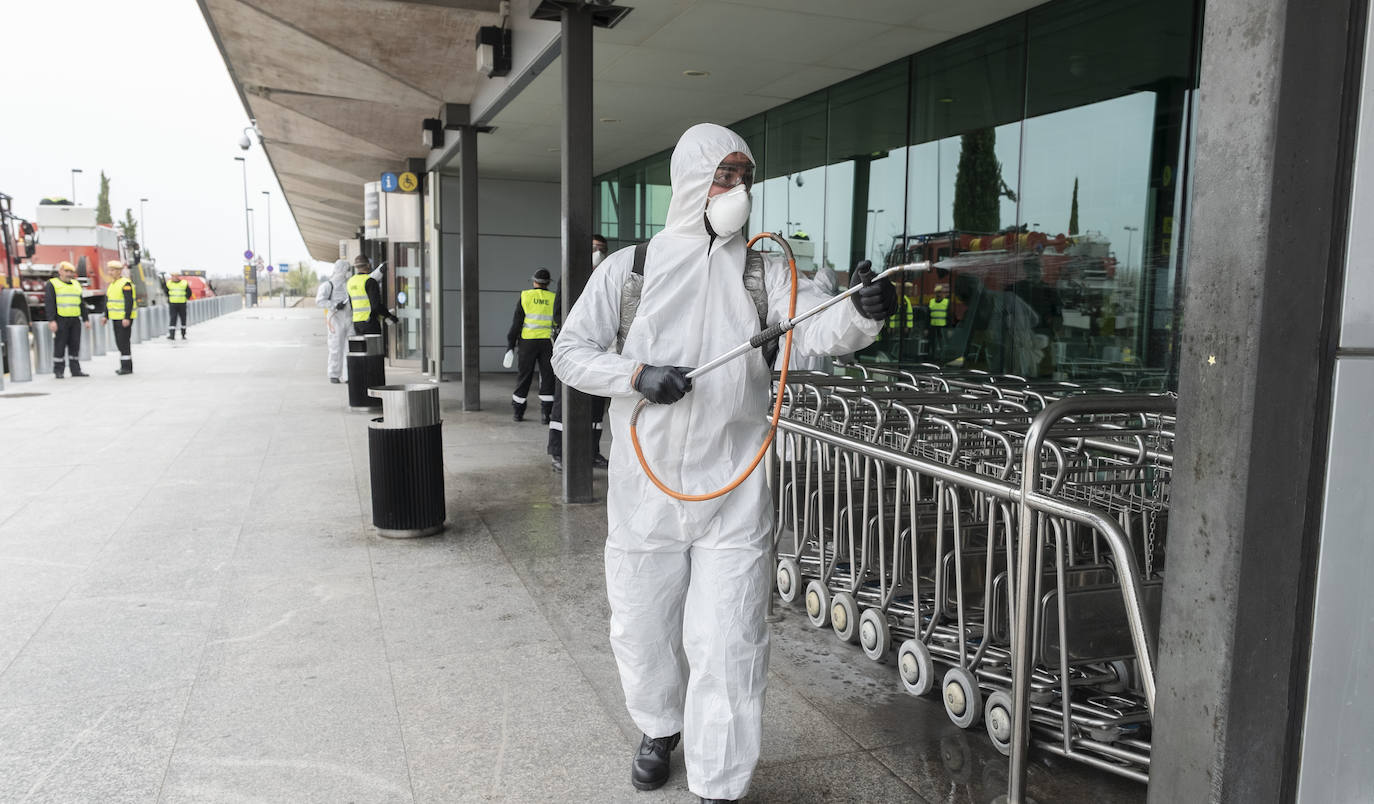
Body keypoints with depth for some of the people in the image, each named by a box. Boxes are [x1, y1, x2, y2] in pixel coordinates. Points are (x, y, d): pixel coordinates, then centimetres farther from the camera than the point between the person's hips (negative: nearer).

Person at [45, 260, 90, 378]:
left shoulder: (76, 284, 18)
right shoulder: (52, 284, 0)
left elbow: (81, 304, 21)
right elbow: (48, 303, -7)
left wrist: (86, 319, 15)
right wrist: (51, 320, -15)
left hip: (75, 320, 5)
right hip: (61, 320, -5)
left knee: (75, 345, 5)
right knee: (60, 345, -2)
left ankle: (76, 370, 10)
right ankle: (58, 371, 5)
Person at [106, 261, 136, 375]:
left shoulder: (126, 284, -13)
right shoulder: (112, 284, 15)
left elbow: (129, 302, -19)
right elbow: (108, 301, 20)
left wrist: (126, 318, -24)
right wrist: (106, 315, 15)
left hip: (125, 318, -9)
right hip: (115, 318, 9)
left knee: (123, 342, -9)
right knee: (119, 342, 11)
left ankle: (127, 367, -5)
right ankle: (125, 366, 17)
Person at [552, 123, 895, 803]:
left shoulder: (762, 271, 2)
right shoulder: (628, 268, 3)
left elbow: (818, 329, -13)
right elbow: (570, 352, 3)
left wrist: (862, 313, -35)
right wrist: (637, 375, -14)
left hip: (732, 498, -1)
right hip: (644, 492, 1)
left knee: (727, 648, 1)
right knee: (642, 630, 17)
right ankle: (661, 728, 47)